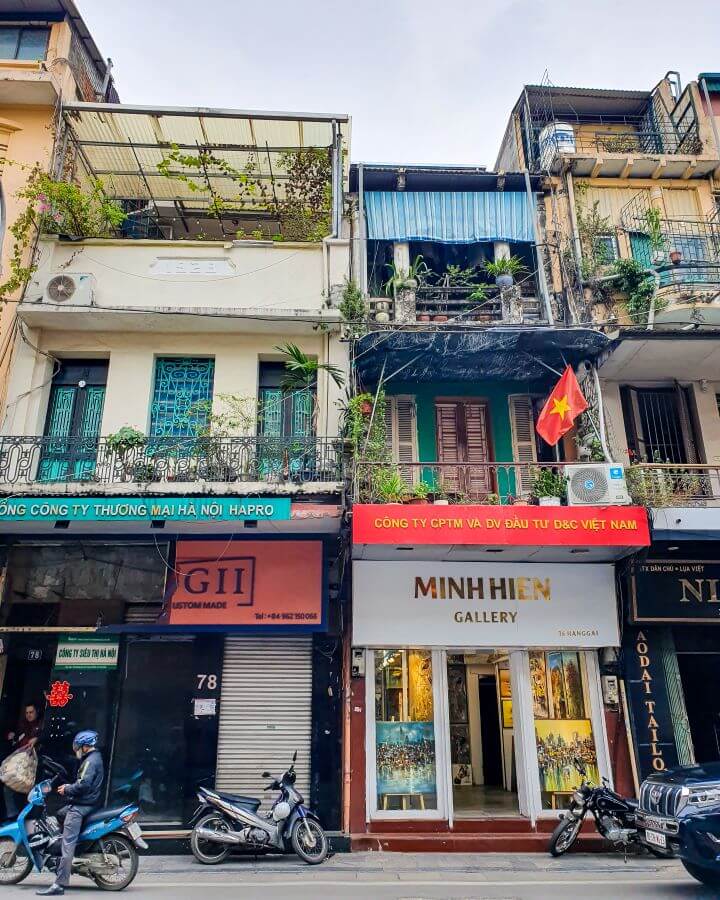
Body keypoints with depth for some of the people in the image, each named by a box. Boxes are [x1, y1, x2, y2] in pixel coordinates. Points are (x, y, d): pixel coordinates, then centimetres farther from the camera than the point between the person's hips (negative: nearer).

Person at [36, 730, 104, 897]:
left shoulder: (90, 761, -16)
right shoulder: (94, 758, 16)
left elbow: (83, 784, -25)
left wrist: (66, 790, -11)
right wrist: (69, 787, 14)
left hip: (81, 806, -11)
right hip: (83, 803, 11)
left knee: (67, 844, -13)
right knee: (58, 815, 27)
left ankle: (59, 884, -15)